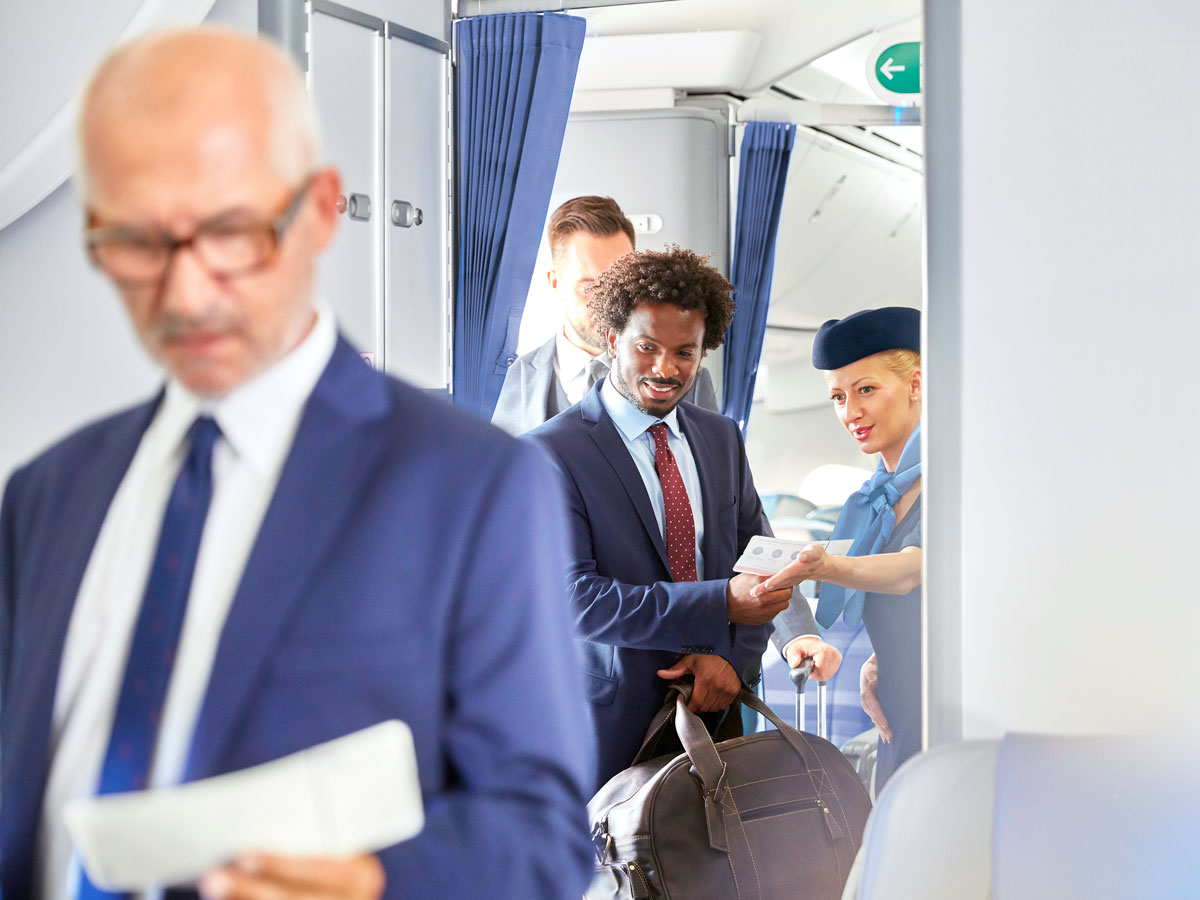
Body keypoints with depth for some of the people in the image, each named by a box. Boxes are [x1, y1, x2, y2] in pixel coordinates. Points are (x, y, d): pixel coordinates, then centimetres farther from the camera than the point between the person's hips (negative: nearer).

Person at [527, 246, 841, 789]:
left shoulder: (722, 438, 11)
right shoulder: (550, 453, -9)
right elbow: (574, 597, -16)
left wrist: (732, 656, -7)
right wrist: (722, 603, -22)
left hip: (713, 710, 5)